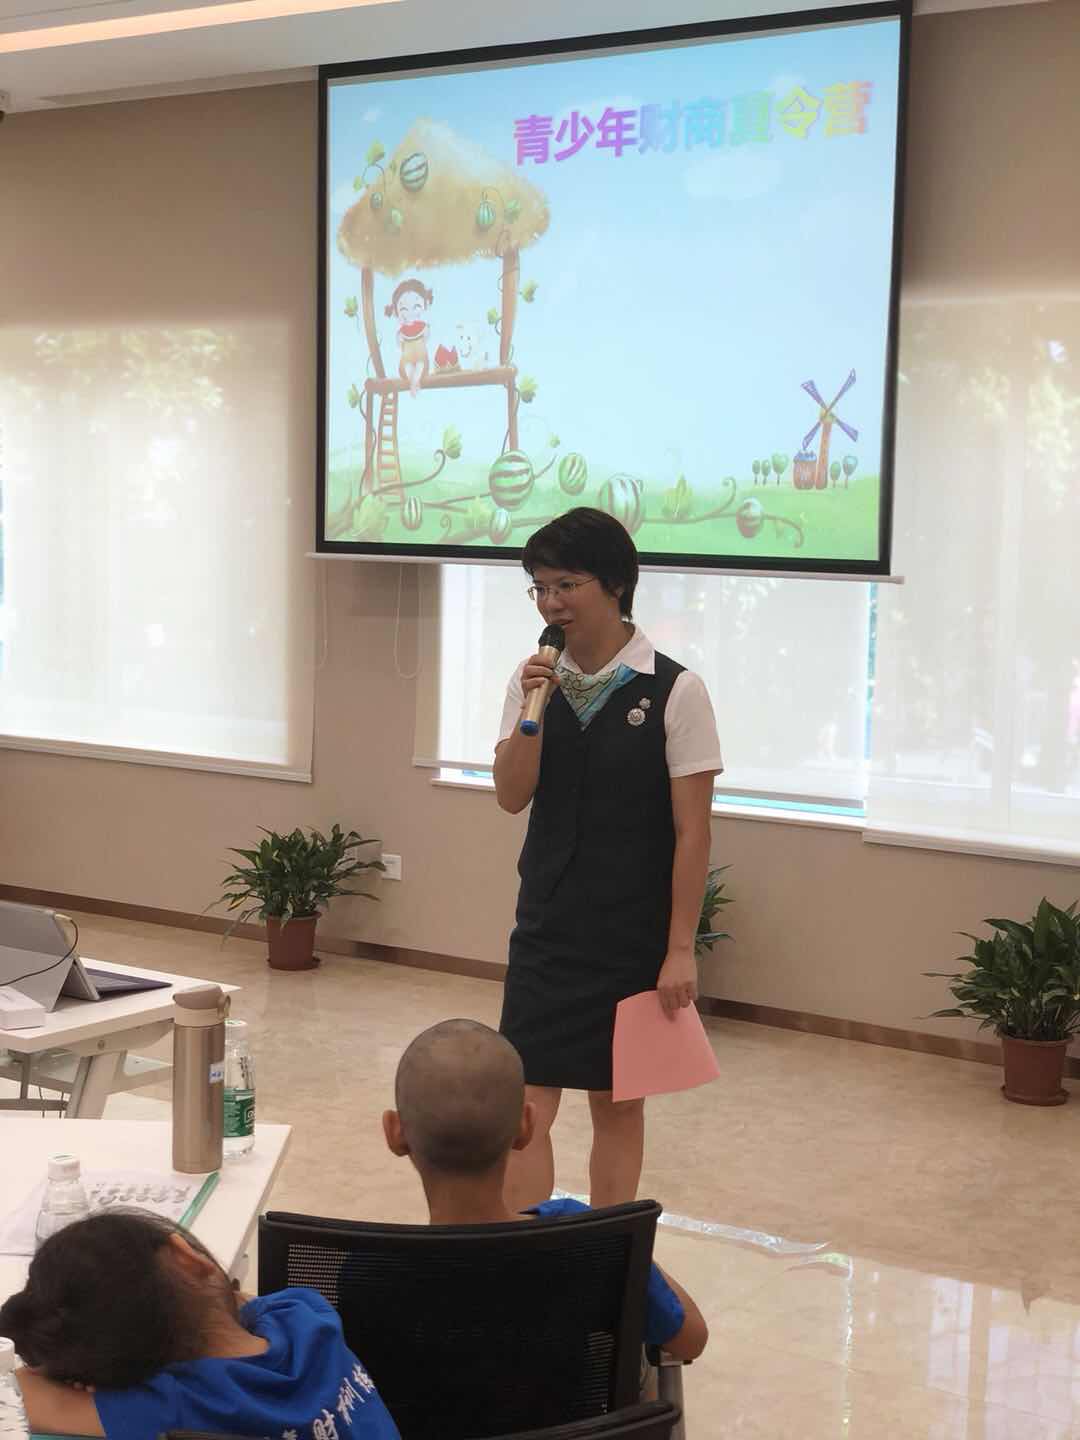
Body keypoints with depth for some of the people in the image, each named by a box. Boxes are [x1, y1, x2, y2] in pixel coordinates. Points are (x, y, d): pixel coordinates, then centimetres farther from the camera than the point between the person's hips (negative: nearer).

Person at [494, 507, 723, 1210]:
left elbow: (692, 830, -10)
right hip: (546, 927, 3)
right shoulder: (537, 679, 2)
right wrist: (532, 710, -17)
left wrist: (680, 949, -11)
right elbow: (512, 796, -2)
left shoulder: (676, 692, -10)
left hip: (634, 934, -3)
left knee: (619, 1102, 10)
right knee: (528, 1100, -1)